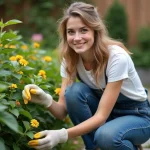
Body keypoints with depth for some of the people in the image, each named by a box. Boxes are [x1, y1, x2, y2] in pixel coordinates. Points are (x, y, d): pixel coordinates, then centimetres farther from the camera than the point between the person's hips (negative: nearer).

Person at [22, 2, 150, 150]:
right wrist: (46, 100, -38)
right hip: (102, 113, 5)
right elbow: (63, 110, -16)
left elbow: (101, 116, -30)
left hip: (137, 115, -4)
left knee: (106, 136, -36)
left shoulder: (117, 57, -29)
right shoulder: (70, 58, -13)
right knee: (74, 91, -25)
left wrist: (62, 135, -42)